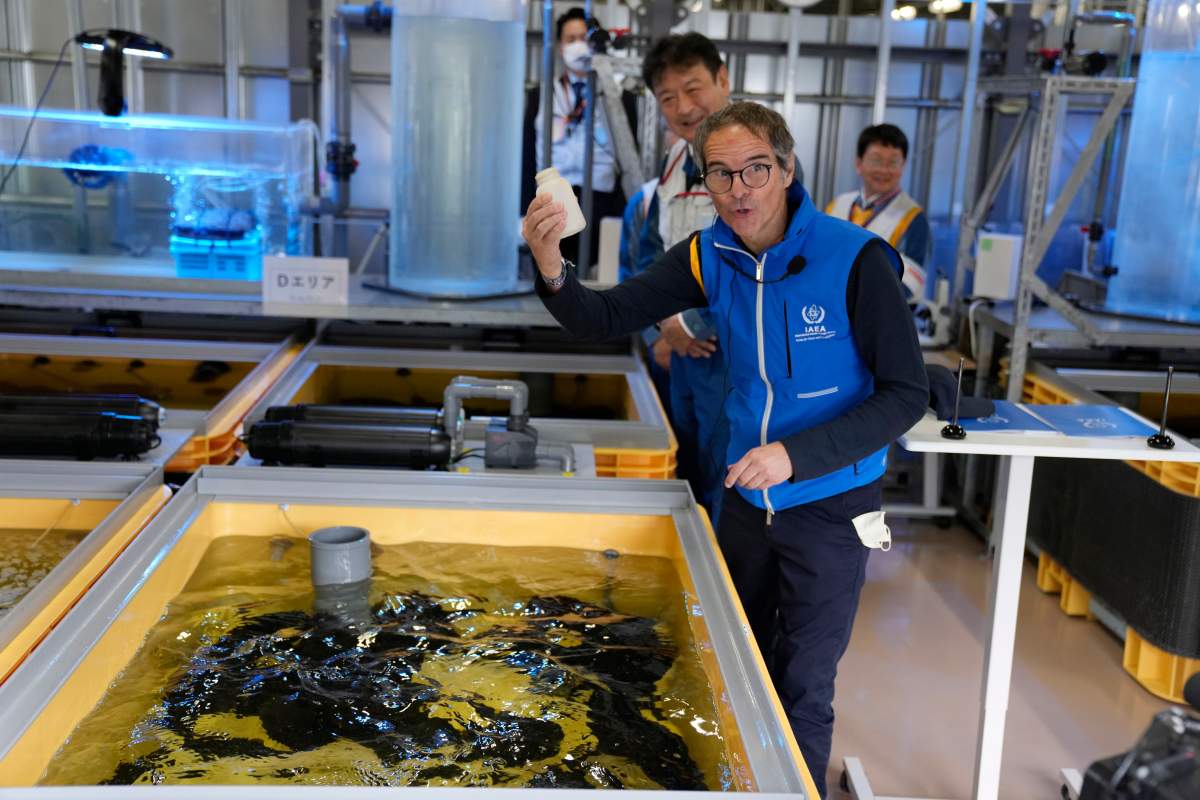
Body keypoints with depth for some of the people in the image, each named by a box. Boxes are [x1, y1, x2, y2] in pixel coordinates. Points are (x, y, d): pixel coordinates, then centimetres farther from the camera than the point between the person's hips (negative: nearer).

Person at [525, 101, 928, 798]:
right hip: (746, 499, 5)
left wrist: (796, 454, -27)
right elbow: (606, 319, -9)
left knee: (803, 692, 5)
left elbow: (908, 395, -19)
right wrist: (553, 271, -30)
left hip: (829, 508, -5)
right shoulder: (712, 256, -5)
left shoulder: (854, 259, -20)